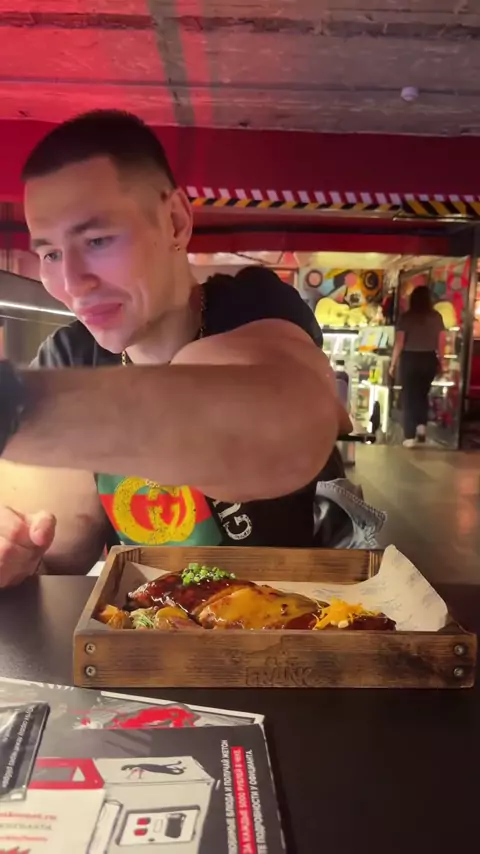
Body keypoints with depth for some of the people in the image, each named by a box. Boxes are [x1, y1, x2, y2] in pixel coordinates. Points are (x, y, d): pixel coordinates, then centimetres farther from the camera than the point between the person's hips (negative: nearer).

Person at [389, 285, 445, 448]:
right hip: (429, 359, 2)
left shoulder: (406, 317, -5)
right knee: (423, 394, 24)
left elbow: (399, 342, -8)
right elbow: (441, 343, 1)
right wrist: (441, 362, 12)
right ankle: (421, 425, 8)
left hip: (409, 359, -2)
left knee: (409, 397, 6)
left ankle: (410, 437, 5)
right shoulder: (436, 317, 0)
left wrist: (393, 363, 0)